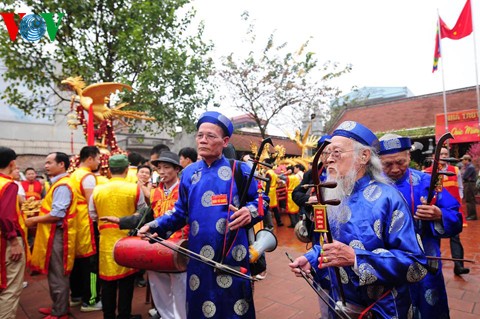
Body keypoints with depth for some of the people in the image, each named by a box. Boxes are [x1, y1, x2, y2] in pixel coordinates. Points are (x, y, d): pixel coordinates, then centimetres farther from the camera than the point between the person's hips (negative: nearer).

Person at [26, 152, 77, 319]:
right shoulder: (58, 183, 13)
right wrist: (37, 218, 13)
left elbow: (57, 214, -24)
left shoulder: (62, 186, -20)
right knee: (54, 273, 20)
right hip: (52, 234, 10)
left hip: (57, 235, -10)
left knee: (57, 275, 2)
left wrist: (34, 220, -14)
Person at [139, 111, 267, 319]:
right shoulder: (189, 173, 7)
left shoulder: (239, 170, -4)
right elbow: (181, 211, 14)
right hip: (199, 256, 3)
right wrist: (155, 226, 2)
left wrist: (250, 212, -21)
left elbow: (261, 200, 0)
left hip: (232, 255, -3)